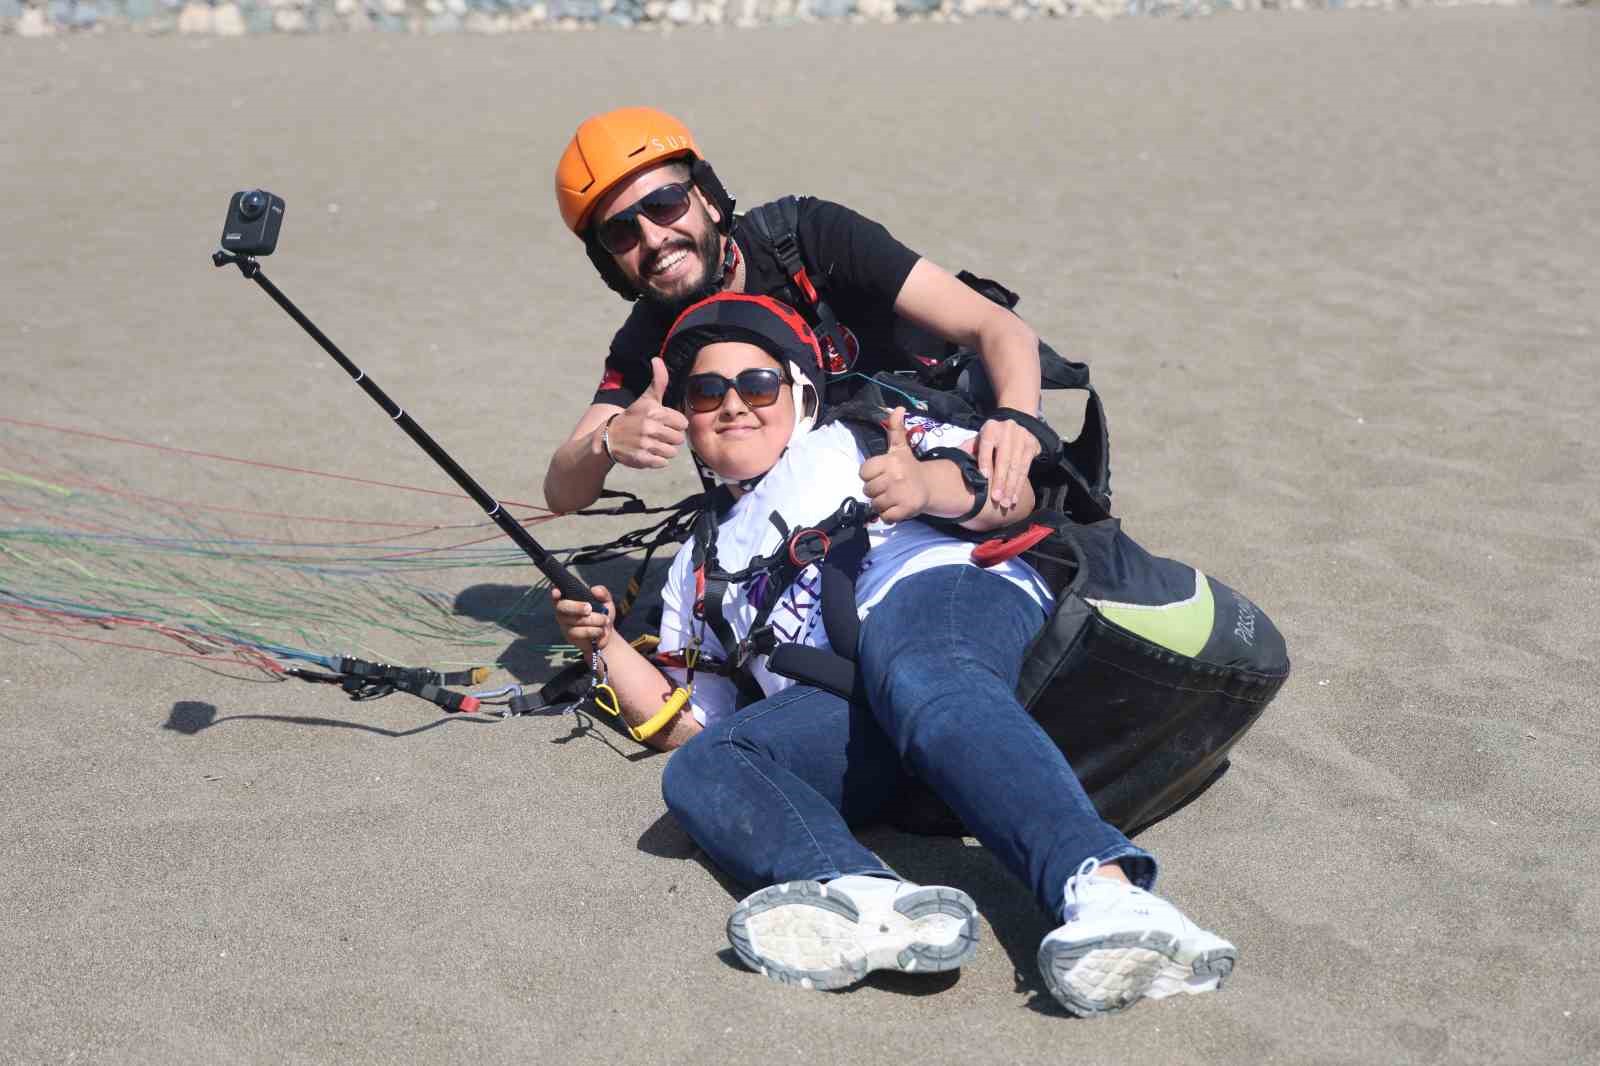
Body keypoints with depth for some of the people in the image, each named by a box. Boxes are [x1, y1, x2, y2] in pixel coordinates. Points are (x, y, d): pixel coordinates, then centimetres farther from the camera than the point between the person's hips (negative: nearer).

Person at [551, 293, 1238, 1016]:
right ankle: (869, 901, -54)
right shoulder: (700, 564, 38)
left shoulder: (854, 437, 26)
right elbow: (683, 723, 31)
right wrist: (605, 644, 16)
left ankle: (1105, 890, -63)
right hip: (831, 707, 4)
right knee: (699, 772, -25)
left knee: (920, 677, -40)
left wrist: (929, 485, -12)